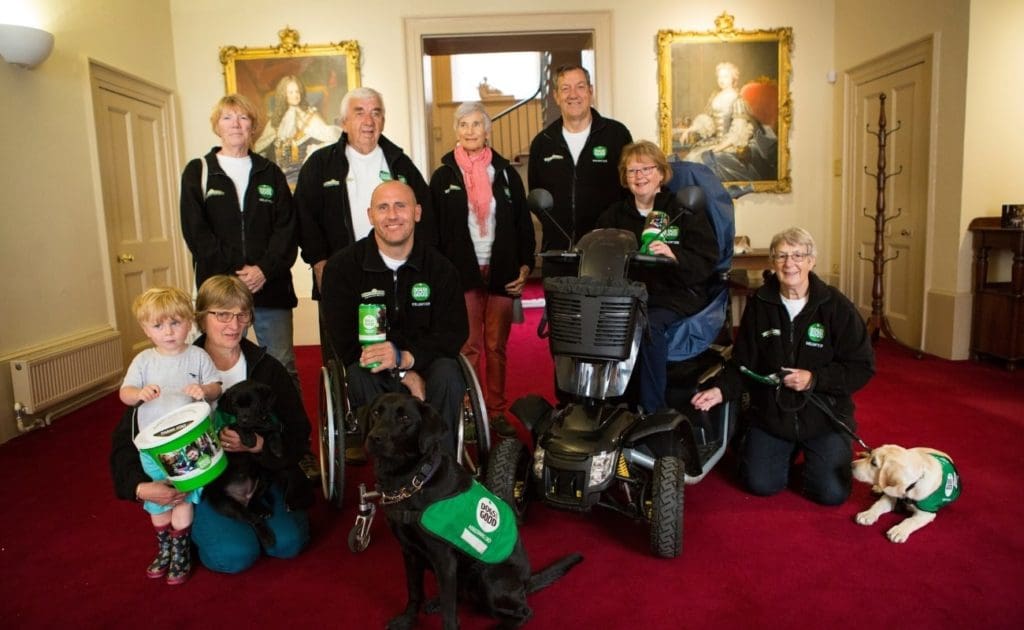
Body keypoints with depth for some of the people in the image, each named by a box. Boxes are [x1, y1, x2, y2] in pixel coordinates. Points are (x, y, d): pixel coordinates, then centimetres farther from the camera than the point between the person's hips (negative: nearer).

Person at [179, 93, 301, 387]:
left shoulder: (270, 173, 14)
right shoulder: (197, 172, 9)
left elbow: (286, 228, 4)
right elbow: (196, 232, -1)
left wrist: (265, 269, -11)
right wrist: (234, 272, -11)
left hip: (270, 285, 1)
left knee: (283, 369, 2)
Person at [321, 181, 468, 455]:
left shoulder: (439, 266, 1)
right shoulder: (342, 267, -3)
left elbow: (455, 331, -5)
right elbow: (344, 341, -8)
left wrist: (405, 358, -25)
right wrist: (403, 375, -17)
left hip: (423, 363, 1)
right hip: (371, 367, -1)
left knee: (448, 373, -30)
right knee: (359, 376, -33)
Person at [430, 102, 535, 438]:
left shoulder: (506, 173, 10)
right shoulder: (444, 176, 6)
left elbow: (523, 224, 10)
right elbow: (434, 230, 4)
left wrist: (525, 265, 0)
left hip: (501, 272, 1)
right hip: (462, 273, -1)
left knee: (497, 347, 4)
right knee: (469, 346, -2)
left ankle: (497, 412, 13)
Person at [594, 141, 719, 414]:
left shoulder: (685, 212, 6)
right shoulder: (614, 215, 19)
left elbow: (706, 264, -4)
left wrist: (674, 256, -22)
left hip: (675, 294, -3)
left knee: (650, 325, -35)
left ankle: (652, 411, -23)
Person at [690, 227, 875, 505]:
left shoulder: (837, 307, -11)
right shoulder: (759, 304, -4)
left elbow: (862, 368, -9)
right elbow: (743, 363, -1)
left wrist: (814, 379, -22)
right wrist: (721, 390, -19)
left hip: (824, 413, -1)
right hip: (771, 413, 2)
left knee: (831, 493, -9)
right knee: (760, 484, -5)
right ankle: (789, 450, 28)